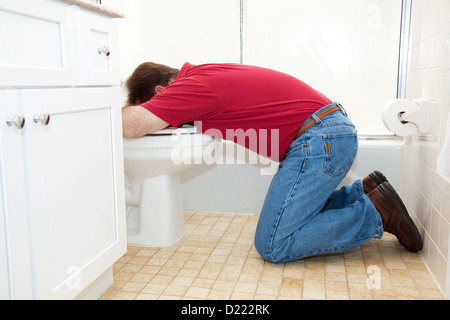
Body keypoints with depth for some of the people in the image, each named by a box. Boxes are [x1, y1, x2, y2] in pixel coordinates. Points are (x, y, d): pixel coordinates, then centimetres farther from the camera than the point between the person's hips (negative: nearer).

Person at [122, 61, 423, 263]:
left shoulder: (195, 85, -14)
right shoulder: (203, 76, 14)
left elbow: (130, 124, -21)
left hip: (320, 139, -10)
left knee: (273, 245, -7)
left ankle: (377, 213, -2)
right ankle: (366, 191, 17)